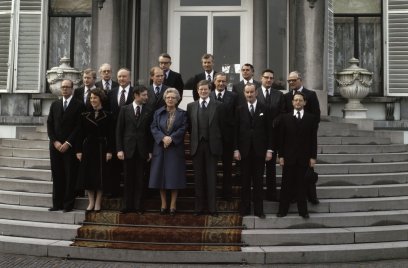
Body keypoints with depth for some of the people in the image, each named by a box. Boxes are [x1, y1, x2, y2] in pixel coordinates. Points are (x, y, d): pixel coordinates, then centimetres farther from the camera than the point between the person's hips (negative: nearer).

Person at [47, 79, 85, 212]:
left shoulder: (79, 105, -1)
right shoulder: (55, 104, 14)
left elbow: (79, 126, -6)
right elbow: (49, 125, 10)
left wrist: (68, 143, -11)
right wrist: (55, 141, -3)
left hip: (71, 146, -4)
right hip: (55, 145, 4)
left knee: (70, 176, -1)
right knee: (57, 175, 6)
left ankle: (68, 204, 6)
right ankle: (57, 203, 13)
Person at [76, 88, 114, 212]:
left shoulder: (107, 116, -1)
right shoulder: (85, 116, 7)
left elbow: (110, 135, -4)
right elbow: (80, 134, 6)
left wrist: (109, 151, -10)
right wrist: (78, 150, 0)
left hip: (101, 148, -3)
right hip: (87, 148, 3)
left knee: (100, 176, 1)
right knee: (87, 175, 4)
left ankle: (98, 203, 12)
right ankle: (91, 202, 15)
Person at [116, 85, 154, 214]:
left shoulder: (149, 111, 4)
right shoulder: (124, 109, 3)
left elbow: (150, 132, 4)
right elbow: (119, 130, 2)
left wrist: (150, 150, 0)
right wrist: (119, 149, -5)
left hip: (142, 150, 0)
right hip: (128, 149, 0)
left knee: (140, 179, 4)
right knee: (128, 179, 5)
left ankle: (138, 206, 12)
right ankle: (127, 206, 14)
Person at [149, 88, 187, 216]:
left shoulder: (182, 113, 5)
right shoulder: (158, 112, 10)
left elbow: (183, 129, -6)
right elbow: (153, 128, 0)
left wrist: (171, 138, -18)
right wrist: (163, 138, -16)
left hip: (176, 148, -2)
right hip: (160, 148, 2)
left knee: (174, 176, -1)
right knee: (160, 176, 3)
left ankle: (173, 205, 6)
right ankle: (163, 204, 13)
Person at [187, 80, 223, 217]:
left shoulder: (218, 105, 1)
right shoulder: (191, 106, 8)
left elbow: (221, 125, 3)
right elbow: (189, 126, 12)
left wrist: (218, 140, 2)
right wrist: (194, 138, 7)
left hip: (212, 145, -2)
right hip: (197, 145, 2)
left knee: (211, 177, 1)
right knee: (198, 177, 7)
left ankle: (212, 207, 8)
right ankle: (199, 207, 14)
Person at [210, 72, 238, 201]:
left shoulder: (233, 96, 1)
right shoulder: (208, 96, 3)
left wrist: (235, 133, -9)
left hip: (227, 136, 0)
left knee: (227, 166, 9)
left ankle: (227, 193, 20)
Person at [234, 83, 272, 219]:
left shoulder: (264, 109, 3)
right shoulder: (240, 109, 5)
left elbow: (268, 130, 1)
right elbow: (236, 130, 4)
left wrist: (269, 149, -4)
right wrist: (236, 149, -2)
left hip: (259, 150, -1)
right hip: (244, 150, 1)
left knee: (258, 181, 4)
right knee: (245, 181, 7)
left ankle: (259, 210, 11)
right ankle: (245, 208, 15)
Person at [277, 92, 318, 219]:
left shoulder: (311, 118, 5)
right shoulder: (285, 117, 5)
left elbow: (314, 139, 3)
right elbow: (281, 138, 3)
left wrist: (313, 157, -2)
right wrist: (281, 155, -3)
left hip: (304, 157, 0)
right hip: (289, 156, 0)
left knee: (302, 184, 5)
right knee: (286, 184, 4)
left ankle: (303, 210, 14)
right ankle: (283, 209, 12)